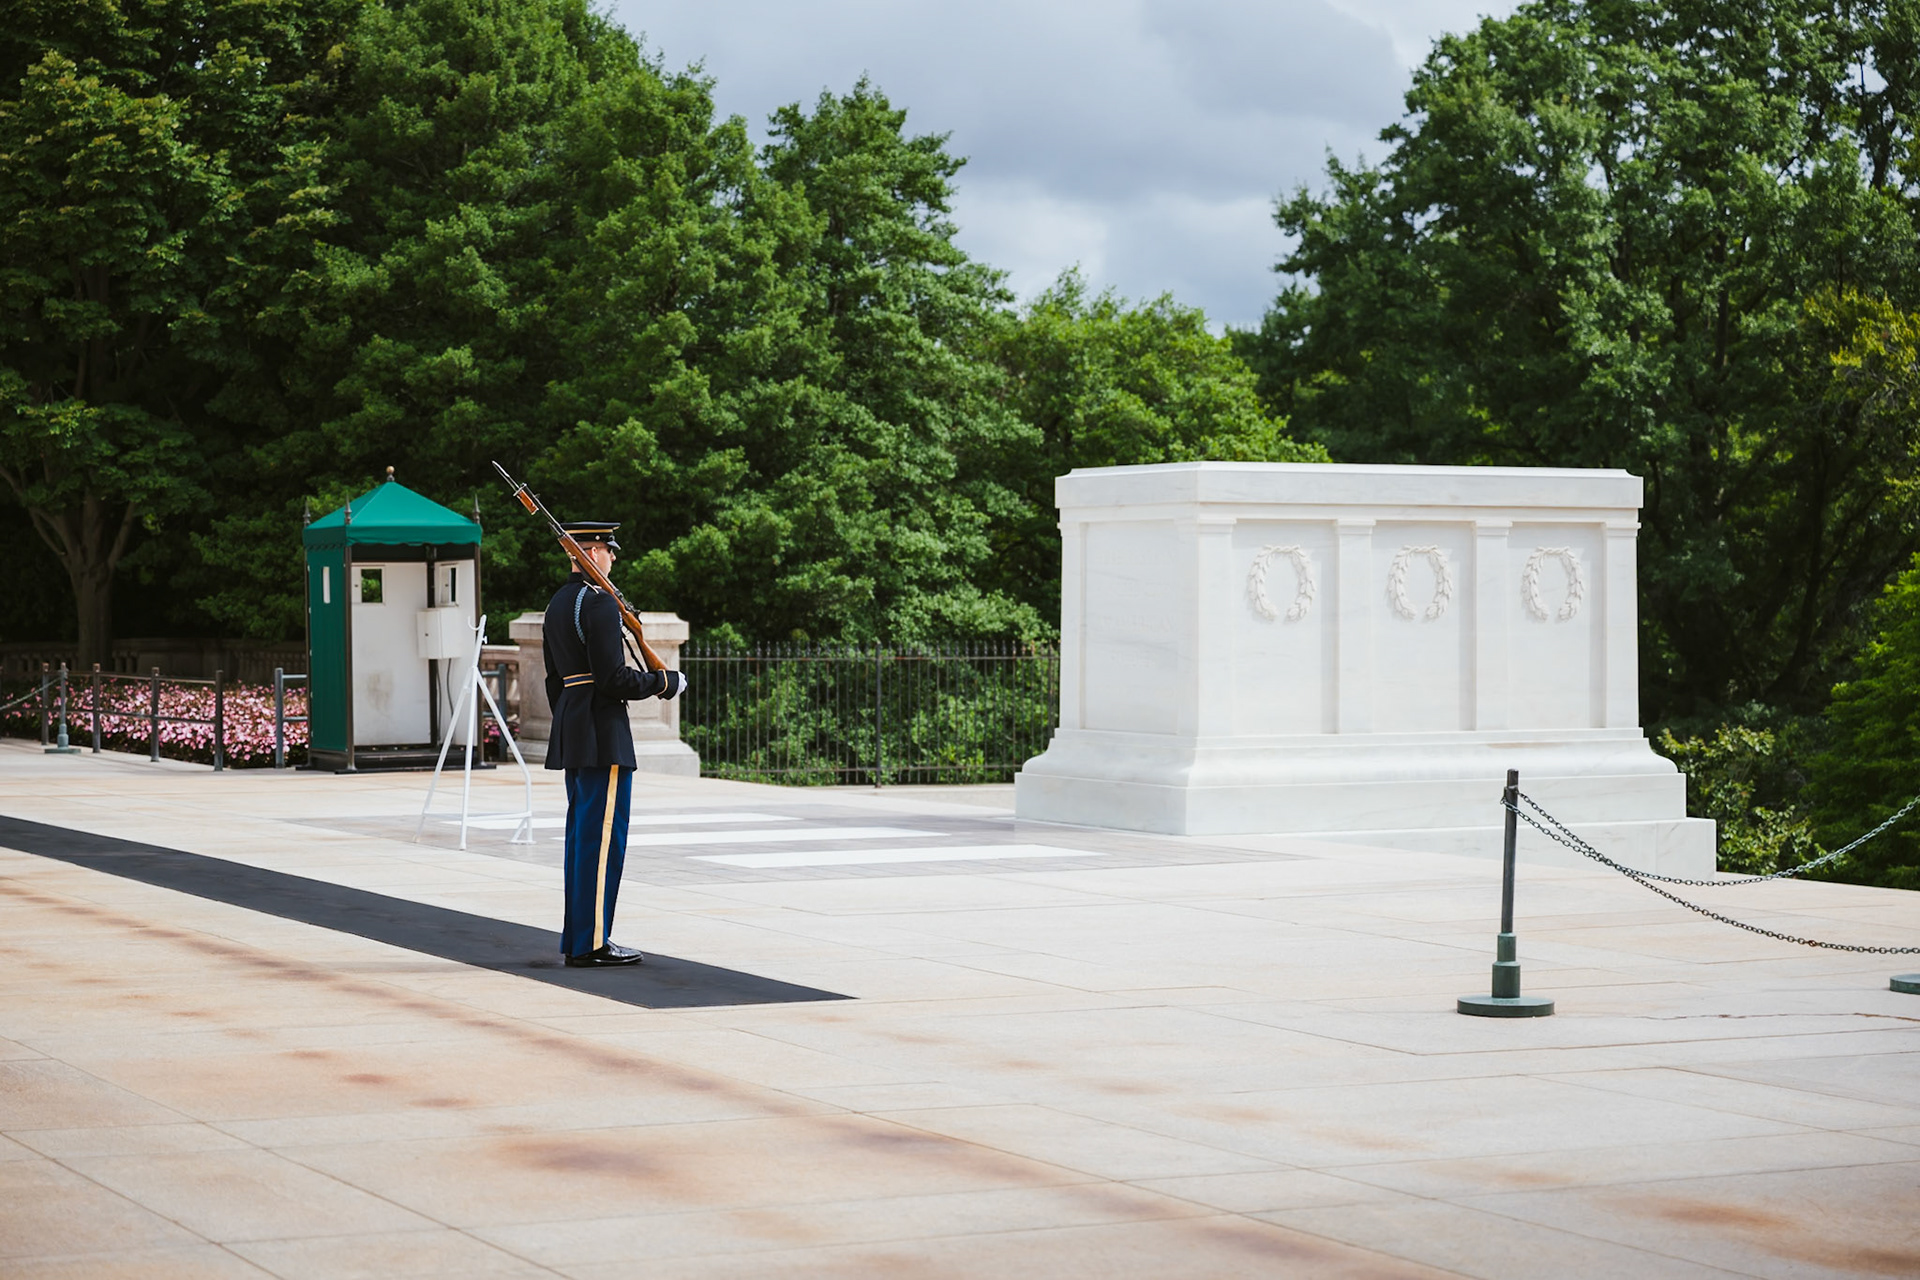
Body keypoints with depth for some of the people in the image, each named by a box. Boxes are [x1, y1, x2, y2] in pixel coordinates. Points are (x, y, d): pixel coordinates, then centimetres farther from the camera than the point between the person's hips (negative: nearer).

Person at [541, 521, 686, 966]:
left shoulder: (556, 605, 15)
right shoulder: (599, 602, -15)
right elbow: (612, 678, -20)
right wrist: (666, 682, -7)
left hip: (571, 731, 10)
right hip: (603, 732, -10)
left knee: (581, 833, 13)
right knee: (603, 835, -7)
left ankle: (577, 936, 17)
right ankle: (591, 942, -6)